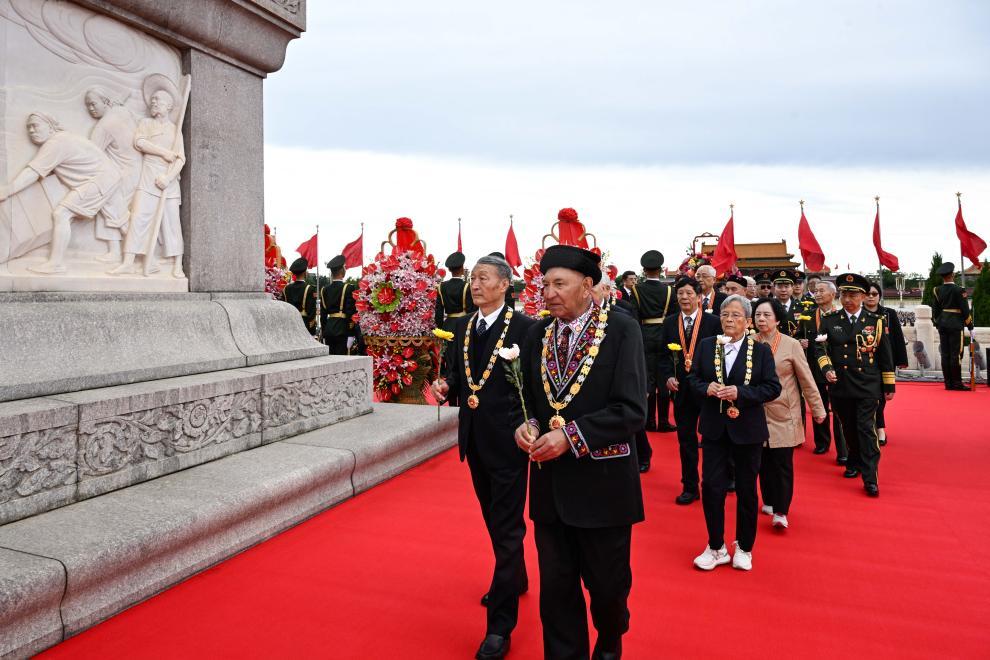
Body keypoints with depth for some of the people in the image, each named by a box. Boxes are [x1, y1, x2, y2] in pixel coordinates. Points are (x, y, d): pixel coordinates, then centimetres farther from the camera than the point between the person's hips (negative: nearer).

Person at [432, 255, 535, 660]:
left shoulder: (525, 328, -12)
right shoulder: (461, 327, 7)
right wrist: (445, 386, -7)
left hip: (508, 439, -7)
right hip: (474, 439, 7)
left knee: (507, 526, 1)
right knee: (494, 517, 22)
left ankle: (500, 624, 10)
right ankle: (515, 579, 45)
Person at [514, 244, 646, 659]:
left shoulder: (621, 330, -10)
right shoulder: (537, 334, 6)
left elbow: (631, 410, -16)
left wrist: (571, 435, -22)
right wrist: (530, 425, -7)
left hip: (602, 483, -3)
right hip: (550, 484, 4)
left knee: (607, 585, 15)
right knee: (556, 590, 12)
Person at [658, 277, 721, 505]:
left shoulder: (713, 322, -5)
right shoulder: (670, 323, 5)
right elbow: (664, 355, 8)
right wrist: (668, 377, -8)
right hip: (681, 389, 3)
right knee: (686, 440, 10)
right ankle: (690, 487, 21)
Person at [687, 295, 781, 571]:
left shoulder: (761, 350, -4)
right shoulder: (706, 345, 1)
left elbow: (773, 388, -7)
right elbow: (693, 379, 5)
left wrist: (740, 393, -20)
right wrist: (707, 388, -17)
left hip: (748, 429, -1)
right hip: (714, 427, 1)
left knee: (746, 490, 11)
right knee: (711, 487, 1)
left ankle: (744, 548, 30)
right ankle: (716, 548, 19)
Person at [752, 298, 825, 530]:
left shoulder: (791, 345, -7)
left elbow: (806, 379, -1)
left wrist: (818, 409, 2)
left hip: (784, 414, -2)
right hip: (758, 413, 2)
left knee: (782, 463, -2)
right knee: (764, 462, 11)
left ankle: (781, 512, 6)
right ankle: (769, 501, 29)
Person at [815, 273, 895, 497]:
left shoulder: (876, 321, 1)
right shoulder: (829, 321, 3)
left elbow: (885, 356, 4)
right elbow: (820, 347, 2)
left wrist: (889, 386, 6)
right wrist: (826, 368, -16)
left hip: (867, 386, -2)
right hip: (840, 385, 2)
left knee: (867, 429, -6)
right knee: (849, 428, 14)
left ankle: (870, 478, 0)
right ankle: (855, 463, 35)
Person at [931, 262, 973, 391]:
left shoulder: (937, 290, 5)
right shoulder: (958, 290, -9)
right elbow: (965, 310, -8)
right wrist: (970, 326, 0)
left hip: (942, 325, 5)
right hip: (956, 325, -5)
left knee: (945, 355, 5)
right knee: (956, 354, -3)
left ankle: (948, 383, 9)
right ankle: (957, 383, -1)